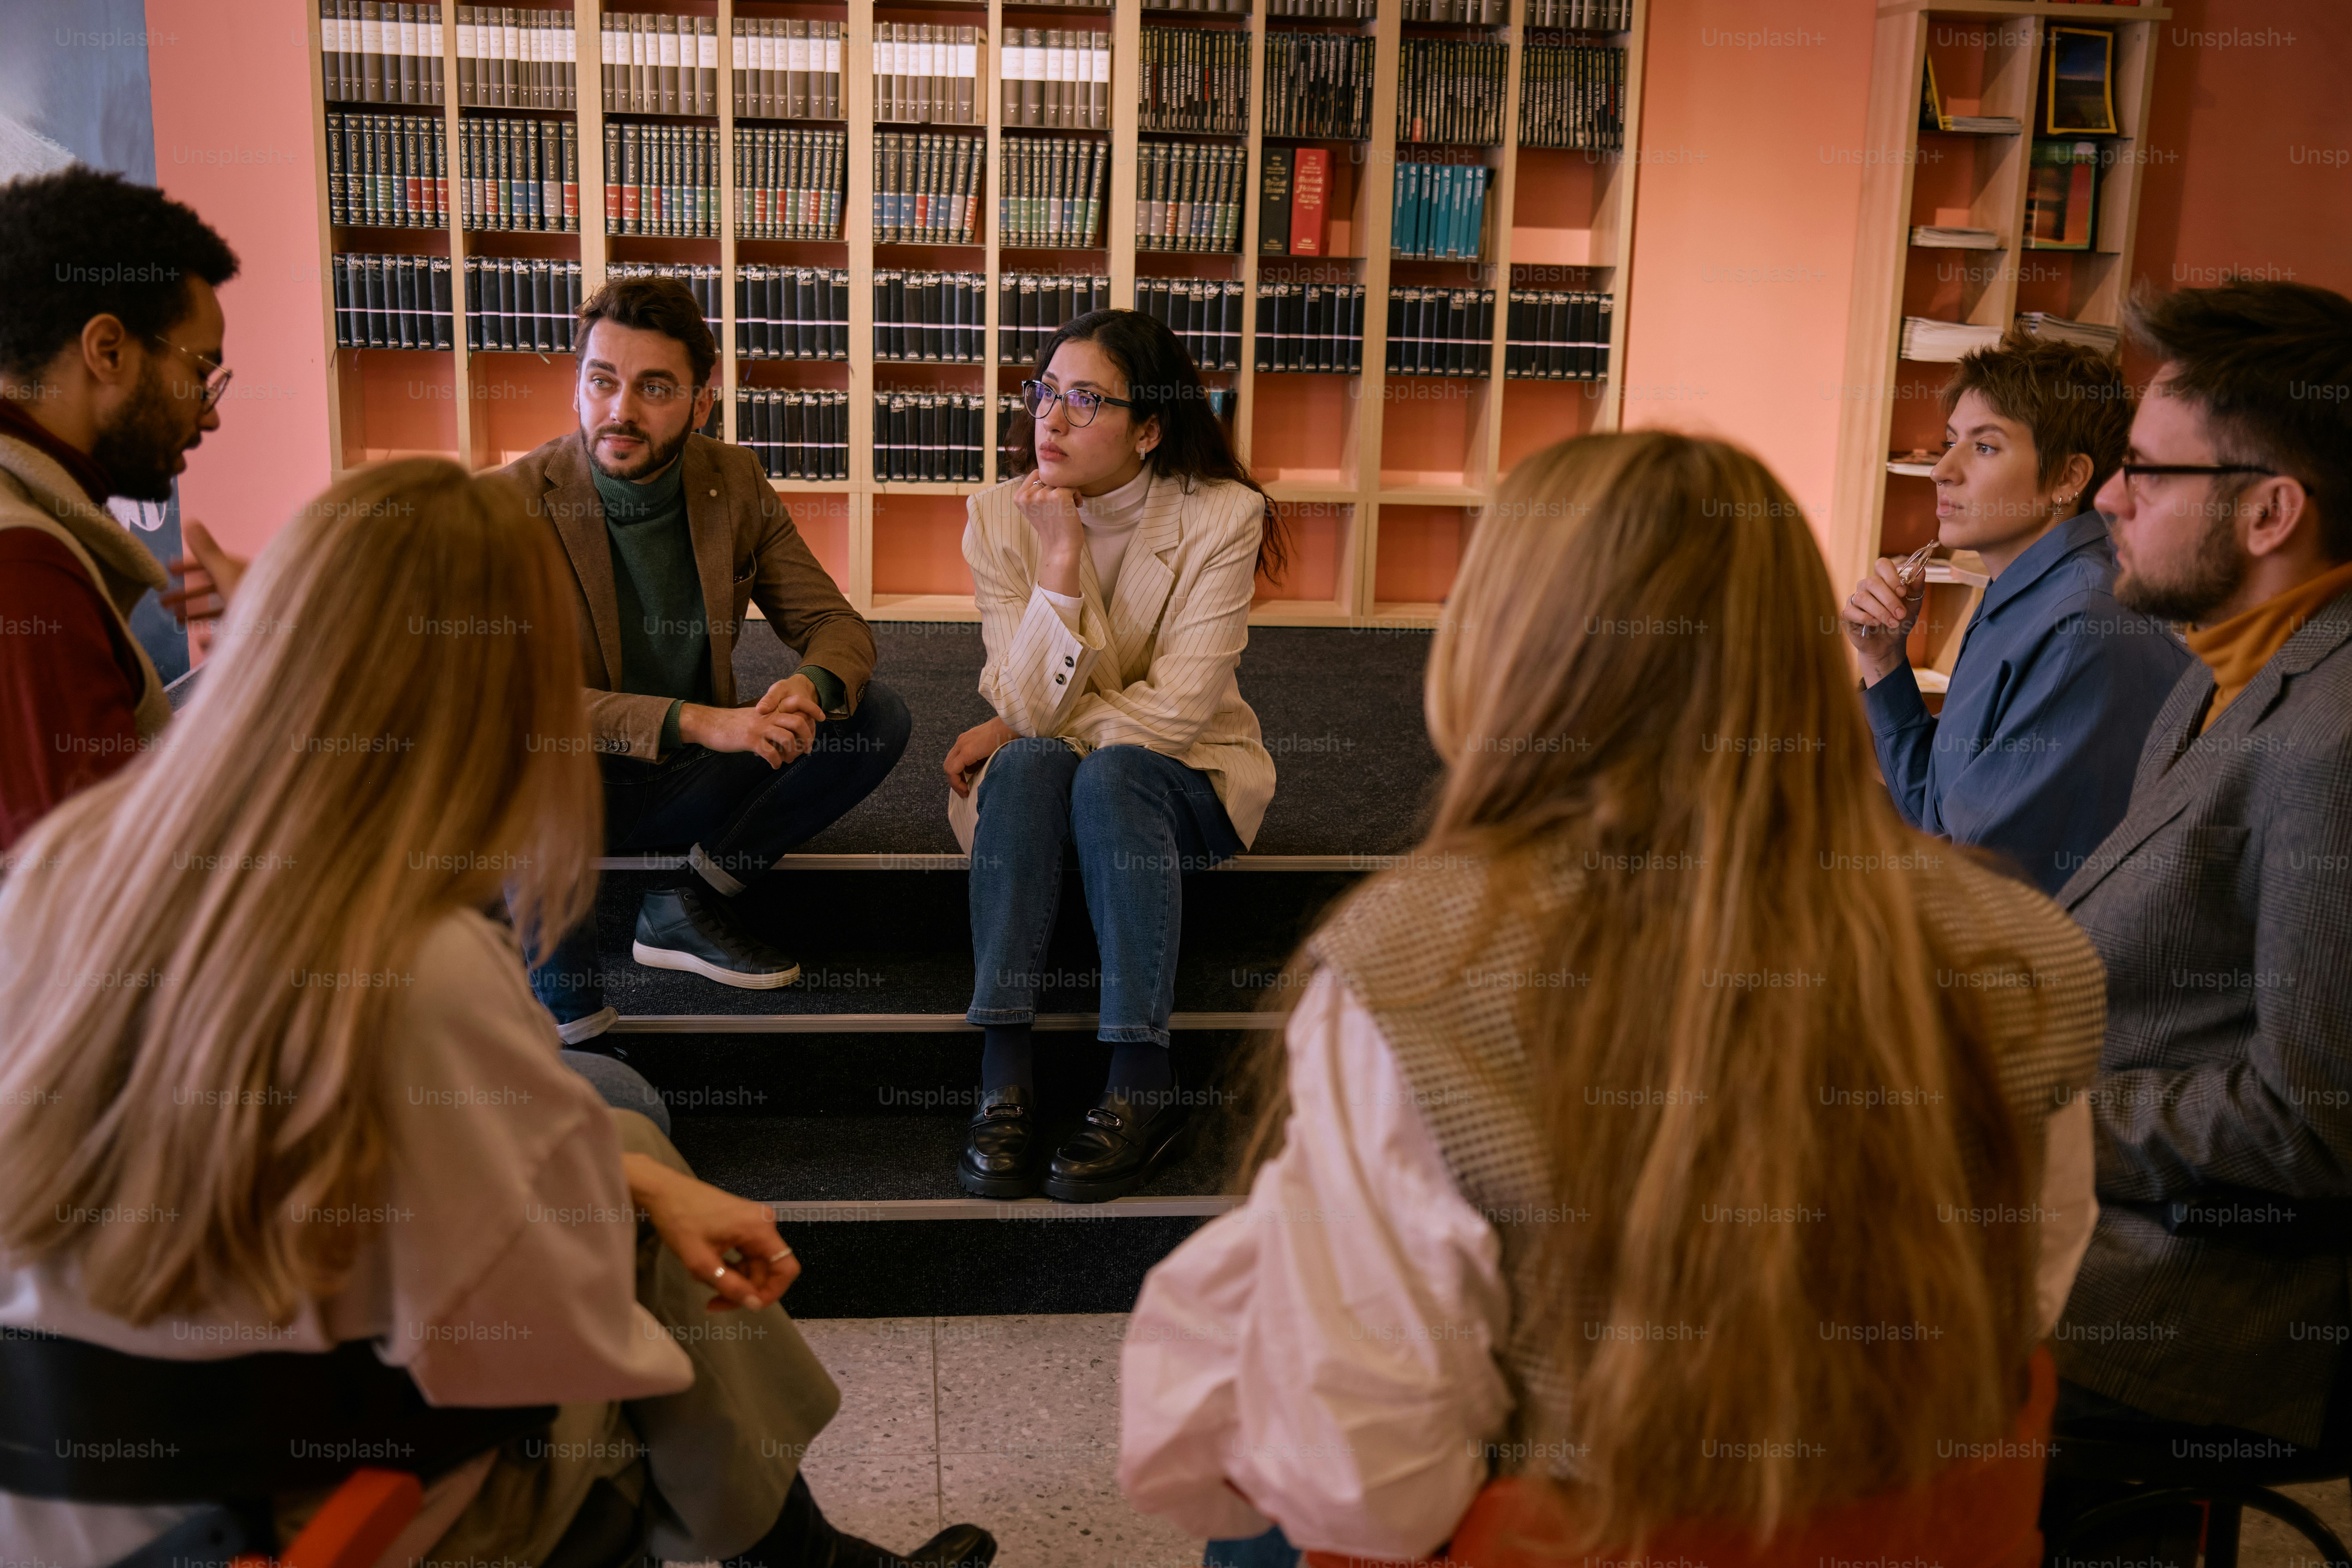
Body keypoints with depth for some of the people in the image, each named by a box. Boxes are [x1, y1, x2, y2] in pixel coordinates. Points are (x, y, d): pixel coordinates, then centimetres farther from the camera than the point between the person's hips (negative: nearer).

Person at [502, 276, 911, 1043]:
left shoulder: (733, 482, -3)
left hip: (690, 781, 4)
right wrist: (696, 722, -37)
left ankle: (690, 909, -2)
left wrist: (810, 687, -27)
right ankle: (573, 1024, -15)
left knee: (877, 716, -12)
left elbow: (836, 624, 0)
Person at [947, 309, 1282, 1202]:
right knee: (1027, 765, -32)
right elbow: (1031, 709, -17)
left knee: (1109, 774, -34)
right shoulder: (1002, 518, -8)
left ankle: (1143, 1085, -34)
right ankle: (1004, 1075, -36)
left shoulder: (1221, 516, -14)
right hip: (1035, 785, 2)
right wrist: (1060, 559, -26)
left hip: (1185, 773, -2)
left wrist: (1024, 732, -13)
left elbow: (1176, 711, -19)